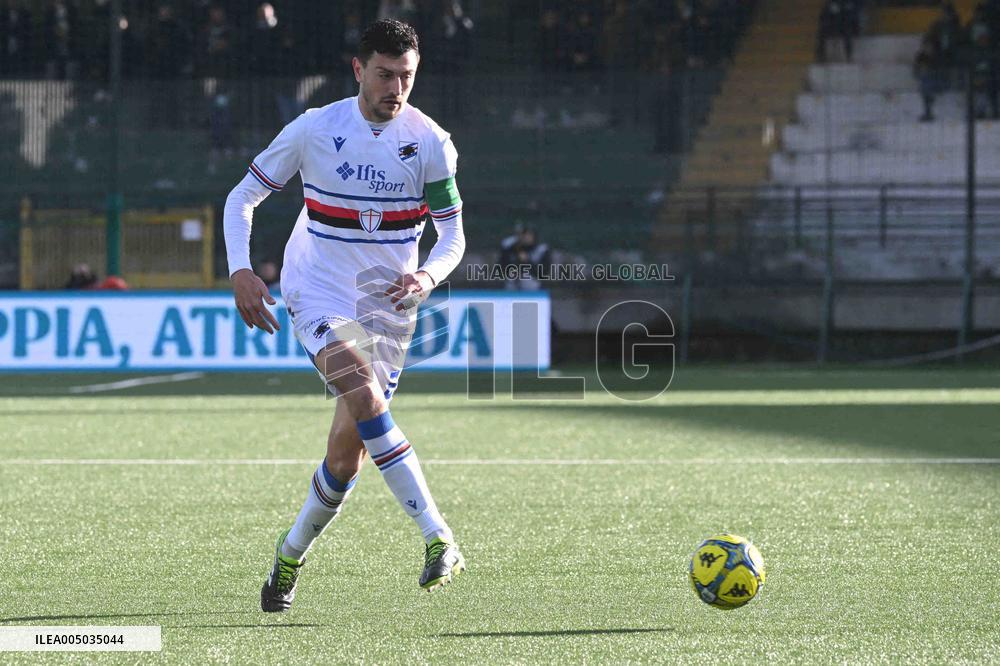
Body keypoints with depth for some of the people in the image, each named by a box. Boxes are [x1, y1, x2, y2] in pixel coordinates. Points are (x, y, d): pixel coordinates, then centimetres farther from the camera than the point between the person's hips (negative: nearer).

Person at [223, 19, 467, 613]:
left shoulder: (430, 142, -5)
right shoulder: (314, 130, -7)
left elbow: (453, 235, 1)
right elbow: (243, 197, 1)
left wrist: (428, 276, -21)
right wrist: (242, 270, -14)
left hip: (389, 303, 2)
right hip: (319, 292, -2)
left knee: (349, 451, -1)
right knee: (366, 396, -29)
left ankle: (291, 556, 24)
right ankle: (438, 537, -32)